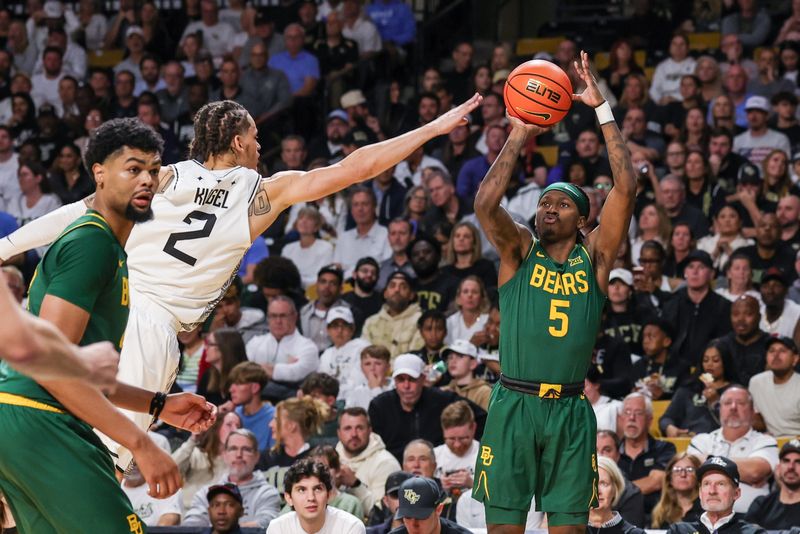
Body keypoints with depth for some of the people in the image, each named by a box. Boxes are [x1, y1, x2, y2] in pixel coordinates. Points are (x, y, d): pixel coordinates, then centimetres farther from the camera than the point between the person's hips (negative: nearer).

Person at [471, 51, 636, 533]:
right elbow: (485, 203, -12)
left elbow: (626, 189, -3)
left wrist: (602, 109, -6)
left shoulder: (594, 257, 7)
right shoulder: (520, 251, 6)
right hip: (514, 404, -1)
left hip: (570, 411, 1)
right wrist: (519, 137, -9)